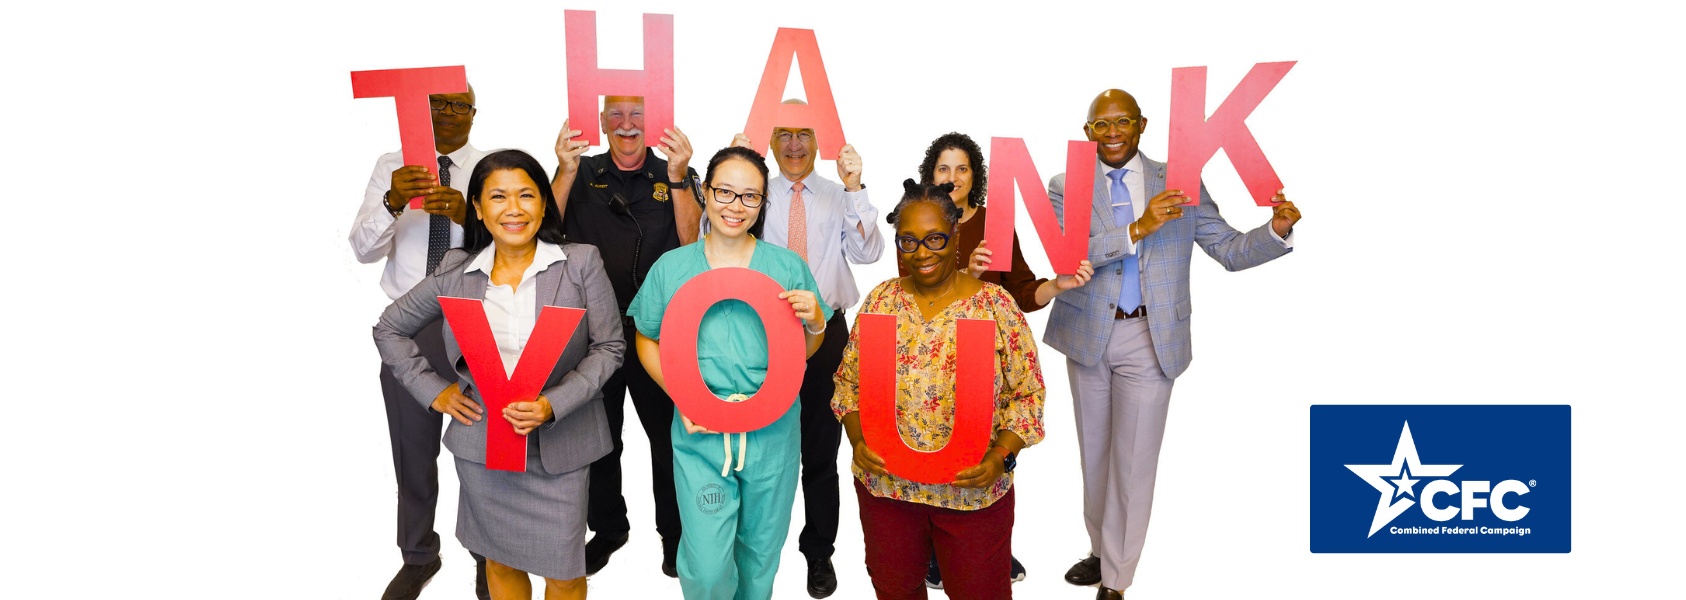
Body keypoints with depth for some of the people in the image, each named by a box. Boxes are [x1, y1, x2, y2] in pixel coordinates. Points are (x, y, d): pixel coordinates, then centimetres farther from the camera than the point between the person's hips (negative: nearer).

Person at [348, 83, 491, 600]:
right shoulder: (392, 166, 3)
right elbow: (364, 248, -6)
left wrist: (465, 212, -31)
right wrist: (393, 202, -26)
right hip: (408, 325, 2)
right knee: (413, 449, 13)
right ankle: (418, 556, 34)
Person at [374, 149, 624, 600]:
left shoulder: (581, 264, -5)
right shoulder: (455, 273, 1)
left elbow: (609, 347, -5)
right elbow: (389, 329, 13)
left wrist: (554, 404, -17)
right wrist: (433, 391, 3)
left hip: (559, 444, -2)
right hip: (481, 441, 2)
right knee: (501, 561, 17)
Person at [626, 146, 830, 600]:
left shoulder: (789, 267, 0)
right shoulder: (671, 268, 1)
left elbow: (806, 353, 7)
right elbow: (648, 342, 8)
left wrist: (815, 323, -15)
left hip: (773, 432, 1)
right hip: (699, 432, -1)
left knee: (762, 549, 16)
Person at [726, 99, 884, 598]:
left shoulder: (839, 197, 6)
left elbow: (868, 252, -7)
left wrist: (854, 187, -15)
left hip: (826, 332, 1)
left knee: (822, 449, 10)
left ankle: (819, 552, 25)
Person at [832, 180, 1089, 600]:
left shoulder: (995, 304, -8)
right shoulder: (881, 301, 0)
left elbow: (1027, 395, -6)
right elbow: (849, 381, 5)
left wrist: (1000, 456, -19)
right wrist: (858, 440, -11)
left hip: (974, 489, -2)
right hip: (884, 482, 2)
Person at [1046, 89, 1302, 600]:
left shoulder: (1180, 183, 1)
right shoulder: (1067, 187, -1)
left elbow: (1230, 250, 1)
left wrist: (1276, 231, -19)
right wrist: (1137, 229, -29)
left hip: (1151, 338, -1)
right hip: (1088, 335, 2)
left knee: (1133, 461, 0)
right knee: (1094, 453, 17)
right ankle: (1101, 551, 37)